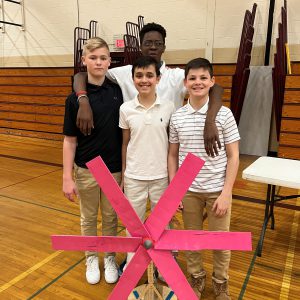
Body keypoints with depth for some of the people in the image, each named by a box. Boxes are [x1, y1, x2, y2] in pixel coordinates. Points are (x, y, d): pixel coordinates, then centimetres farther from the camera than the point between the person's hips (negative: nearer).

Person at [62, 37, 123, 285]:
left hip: (114, 169, 1)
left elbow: (125, 133, 3)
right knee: (88, 217, 16)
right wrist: (67, 177, -8)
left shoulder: (118, 92, -4)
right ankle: (91, 258, 38)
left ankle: (110, 258, 37)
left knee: (110, 217, 16)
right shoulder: (75, 97, -9)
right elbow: (70, 140, -6)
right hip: (86, 170, -1)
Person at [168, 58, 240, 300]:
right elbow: (173, 155, 4)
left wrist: (226, 193, -11)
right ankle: (196, 278, 42)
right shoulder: (177, 117, -2)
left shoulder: (224, 114, -8)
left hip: (217, 190, -1)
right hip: (188, 190, 2)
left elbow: (233, 156, -6)